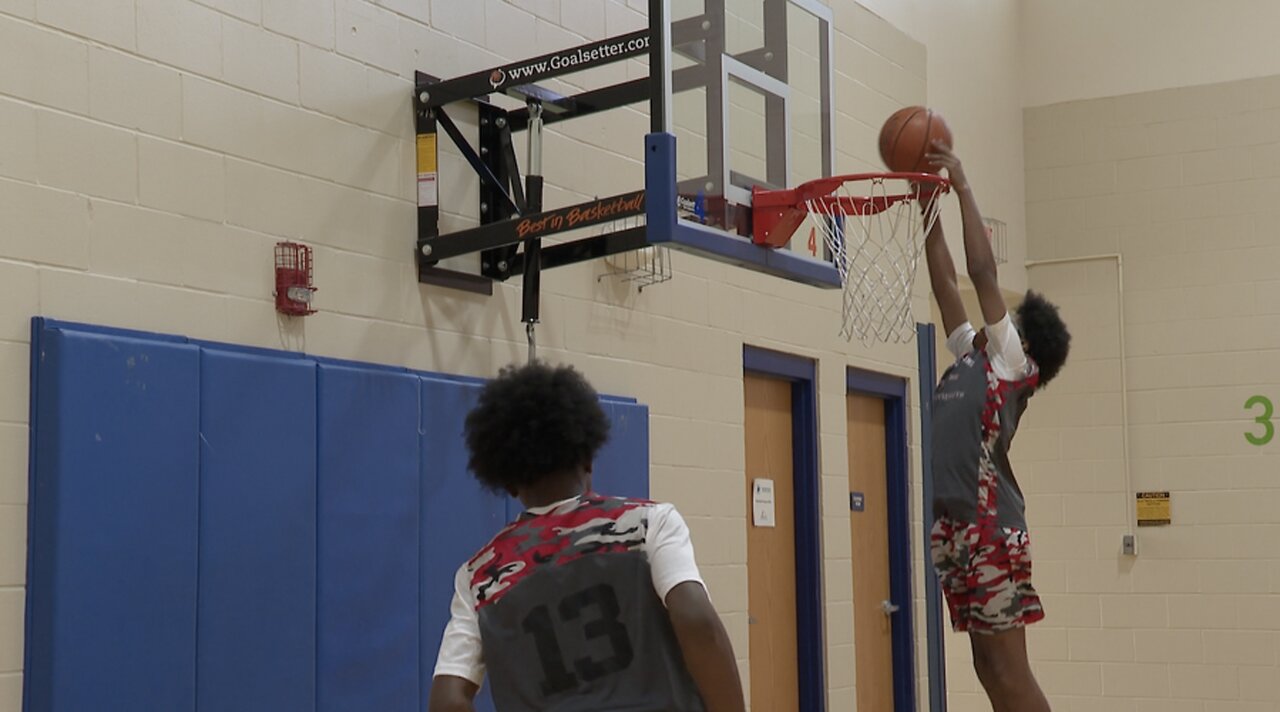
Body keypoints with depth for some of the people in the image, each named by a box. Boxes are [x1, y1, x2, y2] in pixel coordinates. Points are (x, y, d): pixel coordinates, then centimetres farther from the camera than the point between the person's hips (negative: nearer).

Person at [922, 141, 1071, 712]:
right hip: (953, 529, 8)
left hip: (990, 530, -8)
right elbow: (944, 282, 21)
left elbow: (982, 270, -6)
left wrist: (962, 186, -1)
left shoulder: (1011, 363, -1)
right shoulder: (973, 358, 18)